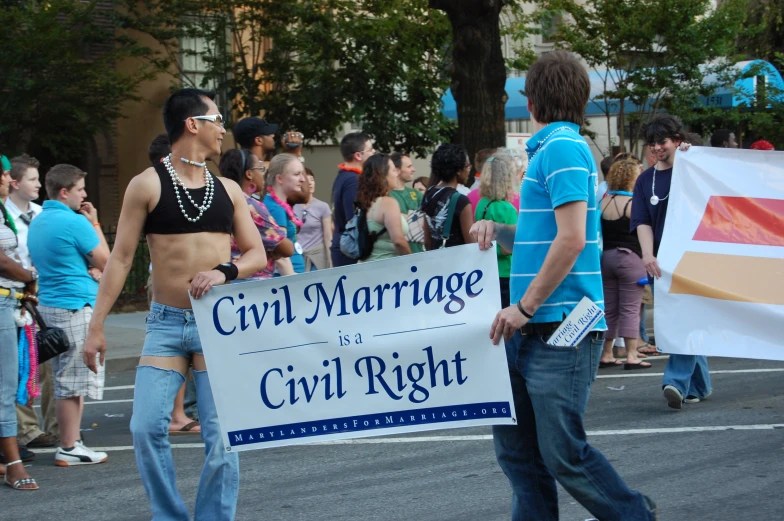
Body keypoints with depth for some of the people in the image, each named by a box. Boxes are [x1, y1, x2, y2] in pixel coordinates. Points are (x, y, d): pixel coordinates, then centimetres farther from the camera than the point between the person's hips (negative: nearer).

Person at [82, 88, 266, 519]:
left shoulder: (228, 190, 11)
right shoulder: (148, 185, 0)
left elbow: (257, 256, 12)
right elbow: (120, 257, 0)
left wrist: (225, 271, -10)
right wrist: (96, 326, -4)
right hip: (166, 323, -2)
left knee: (221, 436, -4)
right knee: (147, 427, -10)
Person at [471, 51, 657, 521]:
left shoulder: (562, 148, -12)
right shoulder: (548, 149, 18)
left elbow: (571, 239, -20)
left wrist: (524, 308, -17)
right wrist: (498, 231, 9)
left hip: (561, 328, -10)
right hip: (532, 330, 10)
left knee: (563, 454, -5)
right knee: (516, 447, 8)